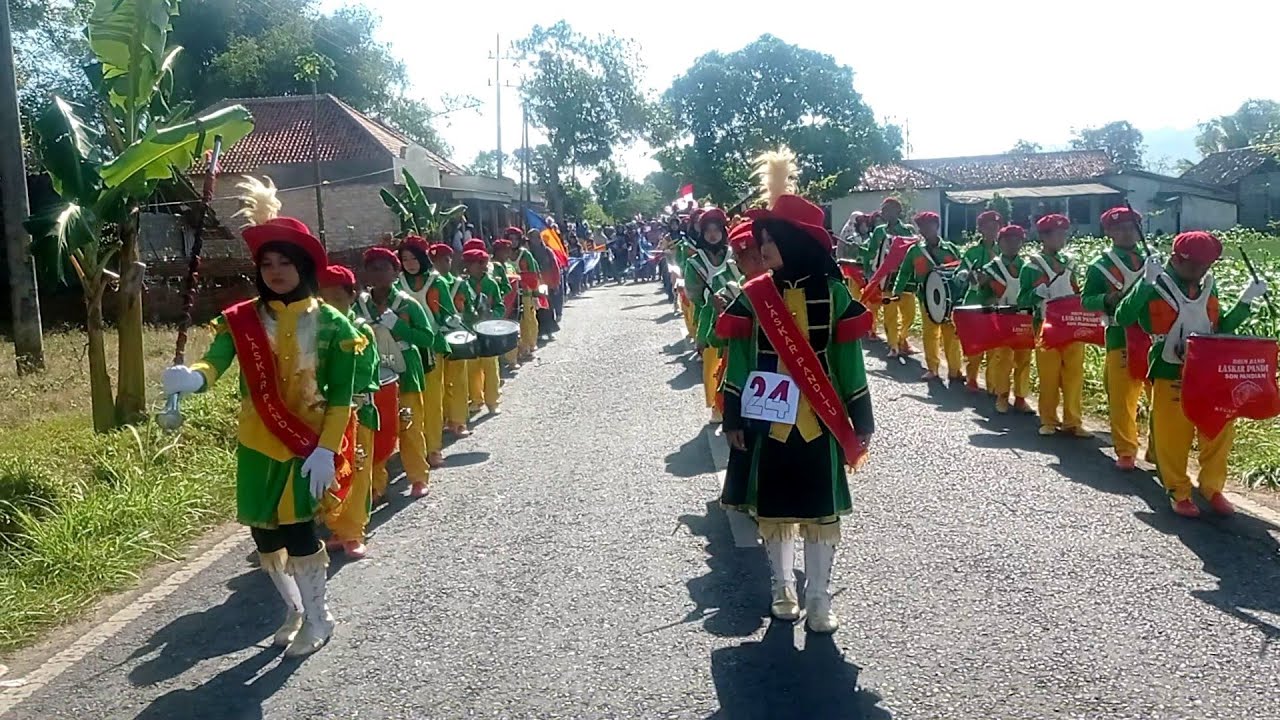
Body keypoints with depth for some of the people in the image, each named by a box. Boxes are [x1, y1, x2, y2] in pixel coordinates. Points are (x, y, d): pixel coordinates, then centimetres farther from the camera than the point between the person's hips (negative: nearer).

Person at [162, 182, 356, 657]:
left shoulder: (331, 324, -8)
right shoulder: (242, 319, -3)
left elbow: (341, 396, -8)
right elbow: (216, 361, -20)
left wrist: (327, 449, -16)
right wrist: (192, 378, -43)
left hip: (309, 445, -3)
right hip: (257, 445, 3)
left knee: (296, 530, -9)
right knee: (264, 533, 10)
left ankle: (318, 618, 16)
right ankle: (295, 609, 36)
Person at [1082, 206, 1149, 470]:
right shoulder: (1101, 266, 2)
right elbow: (1086, 300, 1)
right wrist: (1107, 300, -17)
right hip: (1121, 338, -3)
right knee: (1122, 397, -1)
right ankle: (1126, 451, 10)